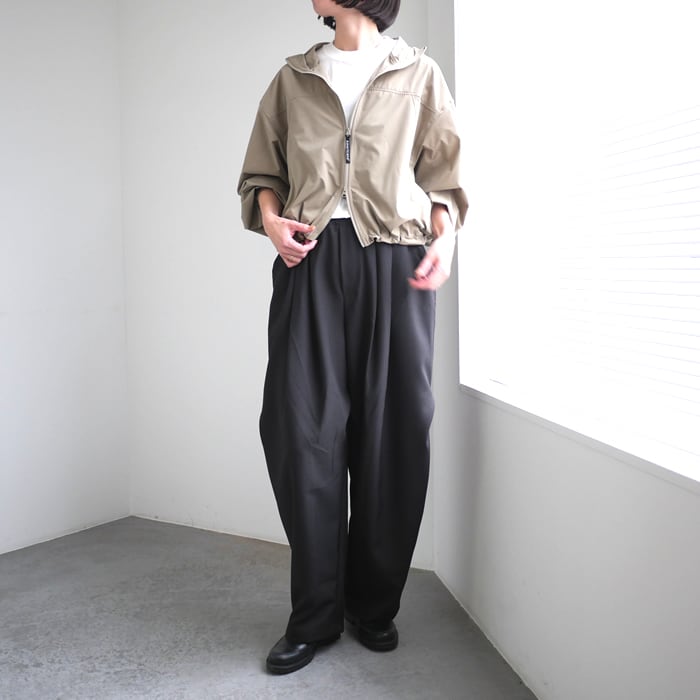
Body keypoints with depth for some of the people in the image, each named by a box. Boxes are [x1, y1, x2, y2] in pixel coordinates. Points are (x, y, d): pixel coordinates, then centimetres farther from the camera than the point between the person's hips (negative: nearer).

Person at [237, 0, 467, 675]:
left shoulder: (419, 74, 18)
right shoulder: (293, 78, 23)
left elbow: (443, 174, 13)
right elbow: (262, 170, 21)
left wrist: (446, 236, -5)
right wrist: (269, 215, 0)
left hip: (395, 257, -1)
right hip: (311, 256, 1)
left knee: (392, 430, -3)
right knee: (299, 425, -8)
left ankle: (375, 606, 10)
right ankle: (315, 614, 3)